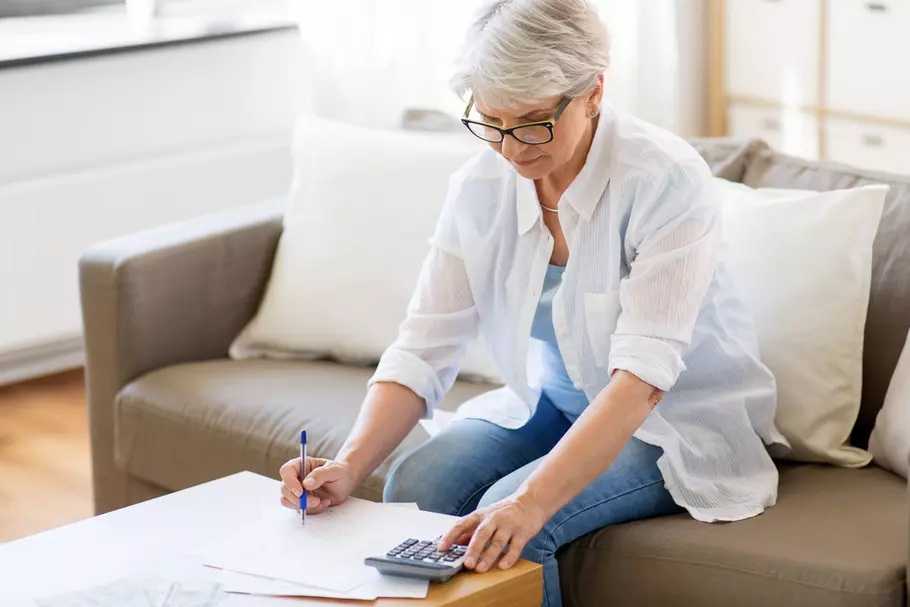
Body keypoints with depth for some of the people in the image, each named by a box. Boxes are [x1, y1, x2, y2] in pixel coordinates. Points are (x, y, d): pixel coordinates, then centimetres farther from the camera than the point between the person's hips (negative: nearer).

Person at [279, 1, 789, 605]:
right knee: (416, 484, -21)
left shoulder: (667, 180, -25)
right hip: (552, 402, 5)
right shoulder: (480, 188, -8)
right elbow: (424, 349, -9)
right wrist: (349, 465, -27)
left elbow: (642, 375, -33)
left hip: (680, 420, -5)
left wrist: (531, 502, -45)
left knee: (512, 525, -28)